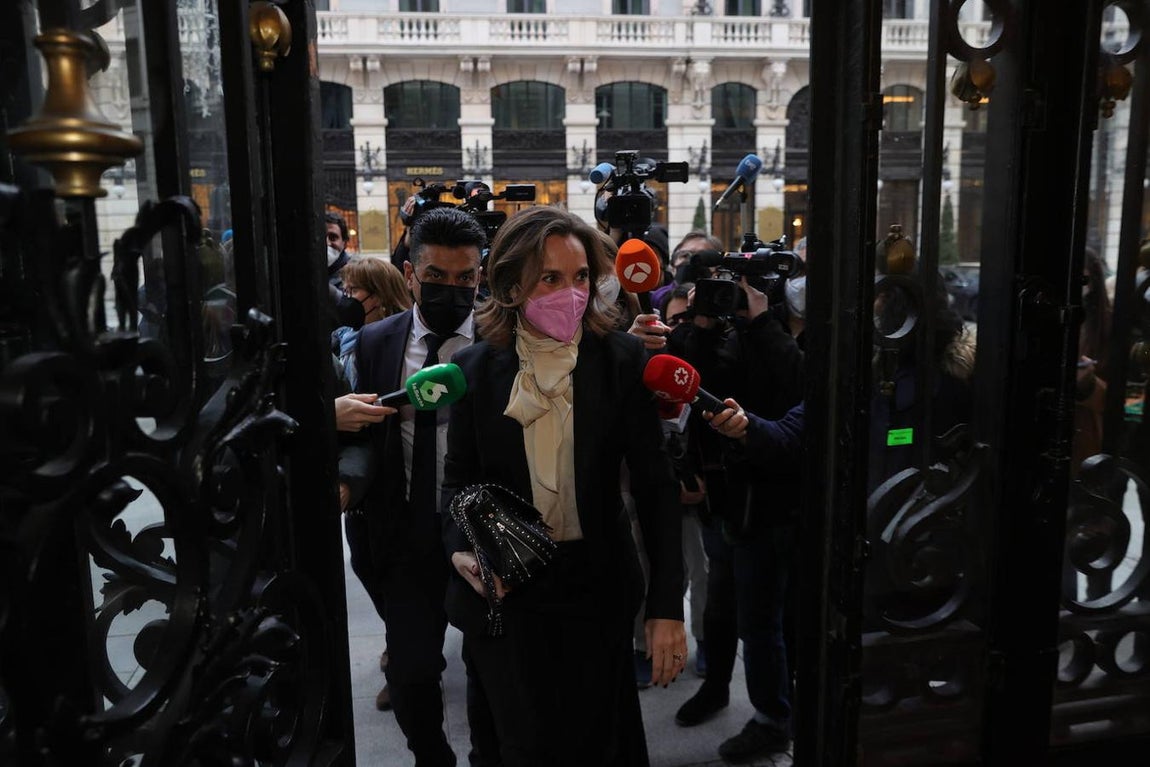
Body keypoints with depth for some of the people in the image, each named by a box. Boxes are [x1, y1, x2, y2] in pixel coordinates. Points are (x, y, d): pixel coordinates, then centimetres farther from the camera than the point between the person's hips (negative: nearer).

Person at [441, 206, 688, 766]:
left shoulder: (621, 360, -8)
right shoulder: (477, 368, -4)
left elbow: (656, 485, -8)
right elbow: (458, 479, 5)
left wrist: (667, 607, -11)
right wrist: (462, 550, -15)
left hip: (595, 586, -1)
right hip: (504, 591, 1)